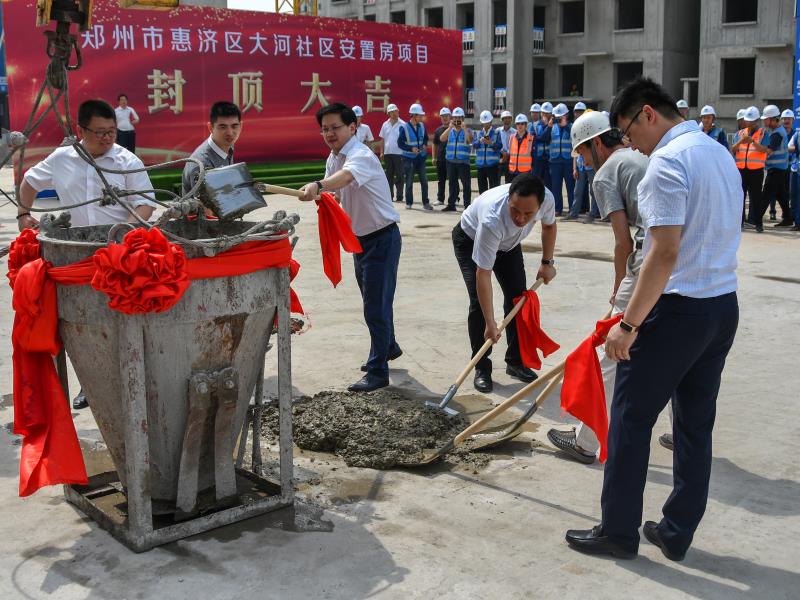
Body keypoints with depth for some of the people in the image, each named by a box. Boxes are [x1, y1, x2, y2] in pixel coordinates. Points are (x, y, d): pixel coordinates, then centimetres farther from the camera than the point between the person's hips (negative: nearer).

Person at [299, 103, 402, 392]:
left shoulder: (361, 155, -23)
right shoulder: (333, 158, 6)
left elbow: (346, 177, -46)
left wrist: (318, 186, -64)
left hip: (382, 238, -9)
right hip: (360, 238, 9)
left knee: (376, 304, -7)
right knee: (373, 300, 22)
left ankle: (378, 371, 3)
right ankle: (388, 347, 43)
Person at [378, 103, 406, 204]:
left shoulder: (402, 124, -3)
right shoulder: (385, 124, 9)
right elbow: (382, 139, 13)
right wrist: (381, 152, 7)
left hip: (398, 153, -4)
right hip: (387, 153, 4)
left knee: (399, 175, -2)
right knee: (389, 175, 10)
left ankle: (399, 196, 2)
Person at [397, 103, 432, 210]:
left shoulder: (422, 126, 3)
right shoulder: (404, 128, -11)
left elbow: (425, 137, 17)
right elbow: (400, 143, -9)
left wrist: (425, 144, -4)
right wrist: (411, 148, -21)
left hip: (421, 157, 4)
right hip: (409, 158, -4)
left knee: (424, 180, 2)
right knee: (409, 181, 3)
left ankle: (426, 203, 10)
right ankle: (409, 203, 15)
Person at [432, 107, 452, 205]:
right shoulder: (438, 130, 10)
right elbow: (435, 144, 13)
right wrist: (434, 157, 9)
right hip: (440, 158, 4)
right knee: (441, 180, 9)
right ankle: (440, 199, 17)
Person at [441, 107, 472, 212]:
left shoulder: (467, 130, 3)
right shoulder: (449, 130, 11)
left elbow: (470, 140, -15)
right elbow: (441, 139, -5)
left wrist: (464, 128, -18)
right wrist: (450, 127, -12)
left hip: (463, 161, -3)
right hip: (451, 161, 3)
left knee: (466, 184, -2)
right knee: (452, 183, 10)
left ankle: (467, 205, 1)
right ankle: (451, 204, 16)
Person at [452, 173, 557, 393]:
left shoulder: (547, 199, -32)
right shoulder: (492, 220, -47)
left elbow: (549, 225, -4)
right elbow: (483, 274, -42)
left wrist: (547, 262, -3)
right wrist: (490, 323, -41)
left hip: (508, 242, 5)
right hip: (471, 240, -5)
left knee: (518, 297, -2)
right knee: (480, 301, -17)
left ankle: (516, 361, 12)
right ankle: (481, 367, -4)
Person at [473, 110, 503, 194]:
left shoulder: (496, 133, 3)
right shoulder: (477, 133, 12)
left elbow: (499, 147, -5)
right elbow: (474, 145, -2)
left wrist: (491, 143, -22)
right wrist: (480, 141, -22)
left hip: (493, 164, -3)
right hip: (480, 164, 3)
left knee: (494, 187, -8)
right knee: (482, 187, 10)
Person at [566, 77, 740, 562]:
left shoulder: (668, 160, -16)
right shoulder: (720, 154, 13)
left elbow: (665, 253, -23)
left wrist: (629, 325, -18)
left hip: (679, 309, -9)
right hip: (725, 306, 9)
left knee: (631, 418, 3)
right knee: (696, 424, 13)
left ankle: (619, 531, 13)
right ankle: (677, 533, 23)